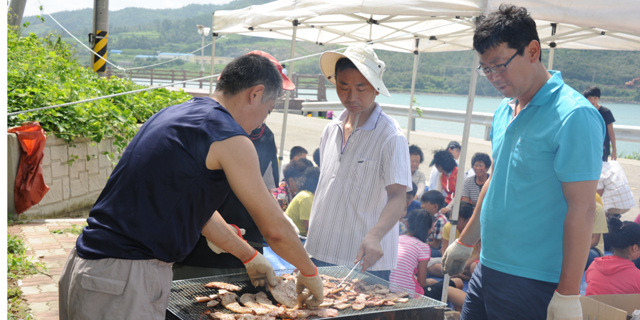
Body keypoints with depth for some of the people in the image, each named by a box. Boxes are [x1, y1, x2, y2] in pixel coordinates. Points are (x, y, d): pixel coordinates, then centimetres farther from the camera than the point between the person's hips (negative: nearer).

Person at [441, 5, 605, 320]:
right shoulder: (504, 112, 9)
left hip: (534, 283, -7)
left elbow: (582, 209, -18)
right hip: (487, 269, 7)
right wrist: (464, 242, 24)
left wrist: (568, 294, -19)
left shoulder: (574, 116, -16)